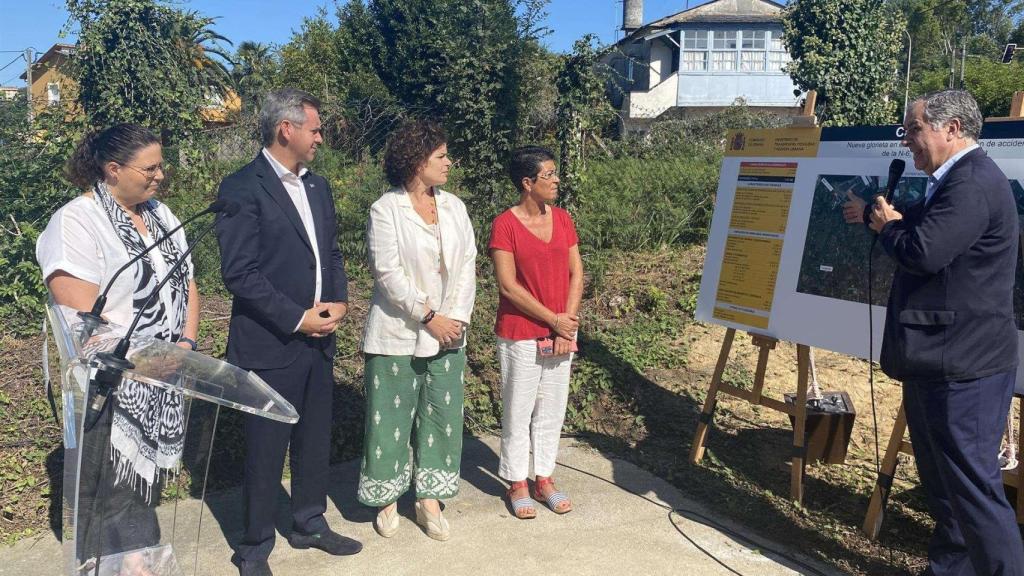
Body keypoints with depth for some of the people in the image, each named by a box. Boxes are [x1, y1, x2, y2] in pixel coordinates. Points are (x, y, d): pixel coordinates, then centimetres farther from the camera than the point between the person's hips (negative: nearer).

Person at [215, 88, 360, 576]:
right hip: (269, 344, -7)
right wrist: (297, 318, -16)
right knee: (266, 450, 6)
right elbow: (239, 272, -17)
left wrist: (339, 301, -1)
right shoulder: (242, 187, -12)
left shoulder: (318, 187, 11)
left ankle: (310, 525, 36)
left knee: (315, 441, 17)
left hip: (319, 340, 7)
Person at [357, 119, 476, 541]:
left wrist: (456, 317, -8)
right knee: (391, 416, 5)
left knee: (442, 415, 9)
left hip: (447, 333, 5)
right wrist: (428, 316, -15)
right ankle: (388, 499, 23)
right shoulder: (385, 210, -7)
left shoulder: (454, 208, 8)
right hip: (398, 333, -5)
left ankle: (428, 499, 23)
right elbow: (388, 273, -13)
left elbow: (467, 265, 4)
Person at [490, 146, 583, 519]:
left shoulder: (563, 219, 4)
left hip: (561, 335, 5)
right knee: (518, 412, 7)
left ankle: (544, 479, 28)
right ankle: (517, 484, 23)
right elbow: (508, 286, -16)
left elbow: (576, 274, 4)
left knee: (552, 410, 14)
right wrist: (553, 320, -14)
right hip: (520, 335, -5)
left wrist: (569, 322, -7)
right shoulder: (505, 225, -13)